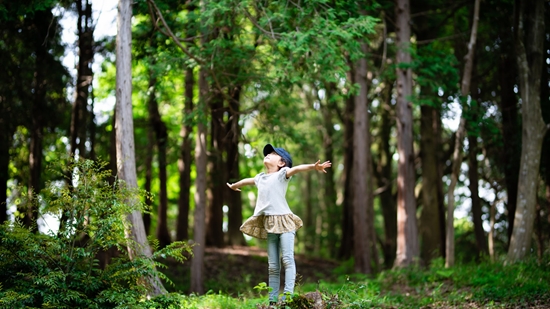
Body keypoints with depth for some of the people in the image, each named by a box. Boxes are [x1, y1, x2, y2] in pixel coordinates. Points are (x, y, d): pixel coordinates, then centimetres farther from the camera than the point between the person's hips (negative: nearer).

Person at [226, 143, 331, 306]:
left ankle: (288, 295, -22)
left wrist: (313, 166, -35)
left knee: (287, 259, -16)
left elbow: (296, 168, -17)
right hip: (269, 225, 6)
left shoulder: (282, 173, 3)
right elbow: (247, 180, 42)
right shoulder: (260, 177, 22)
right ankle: (273, 300, 5)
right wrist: (234, 185, 63)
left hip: (284, 221, -6)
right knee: (273, 265, 4)